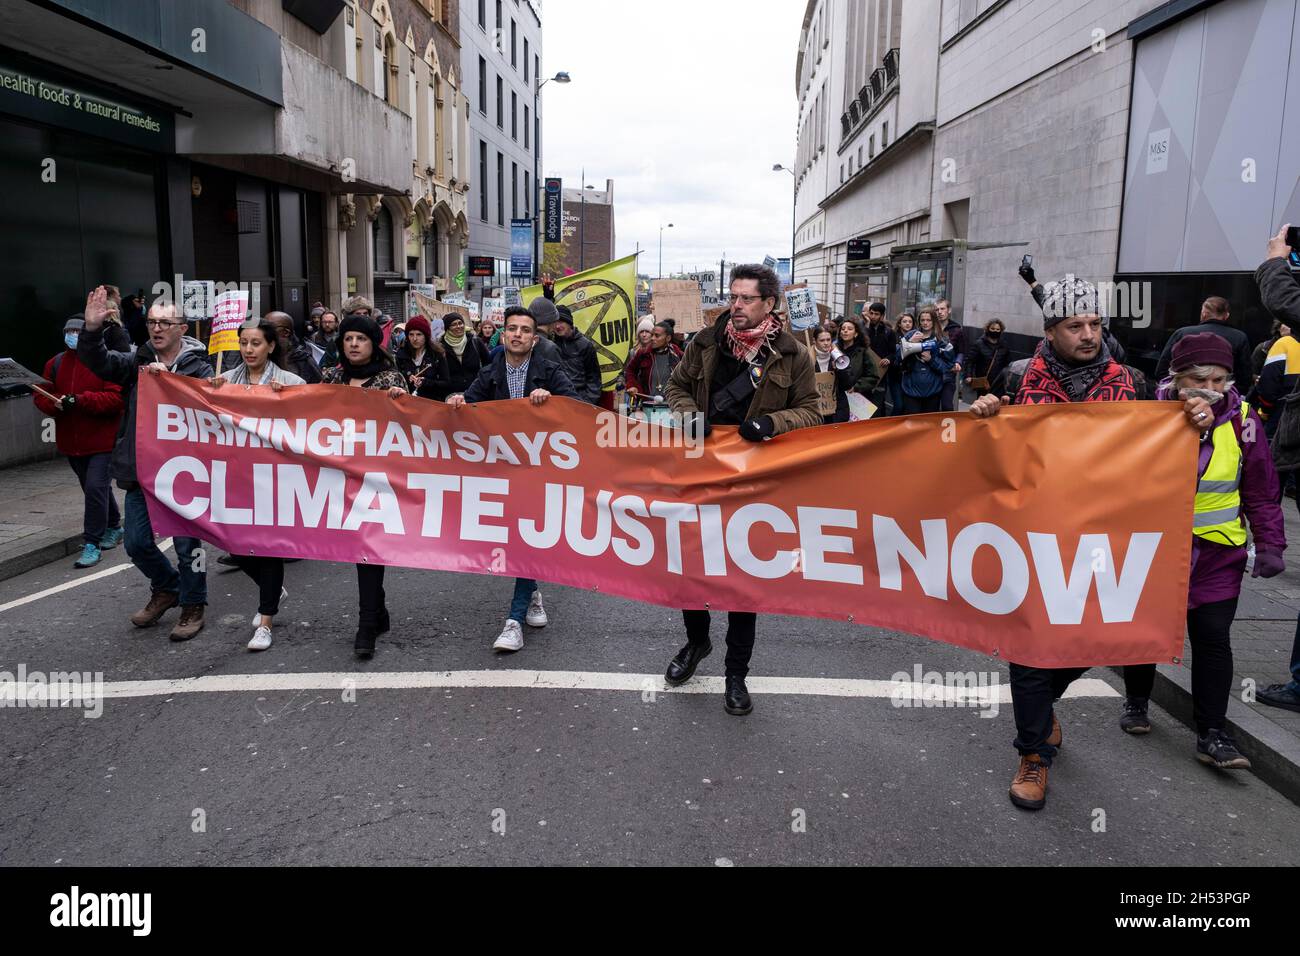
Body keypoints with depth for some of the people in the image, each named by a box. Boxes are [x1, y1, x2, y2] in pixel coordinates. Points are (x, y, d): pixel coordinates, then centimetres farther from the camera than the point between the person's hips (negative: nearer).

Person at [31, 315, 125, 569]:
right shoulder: (55, 364, 9)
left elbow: (118, 398, -19)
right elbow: (40, 396, 10)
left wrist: (79, 400, -25)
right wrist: (55, 403, -13)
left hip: (103, 440, -7)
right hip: (72, 441, 7)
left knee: (96, 488, -14)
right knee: (95, 488, 19)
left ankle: (91, 544, -7)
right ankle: (113, 528, 38)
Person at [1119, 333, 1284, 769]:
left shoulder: (1242, 419, -3)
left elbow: (1261, 490, 3)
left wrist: (1269, 544, 0)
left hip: (1217, 551, 0)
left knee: (1213, 637, -1)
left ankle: (1212, 734, 7)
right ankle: (1136, 702, 34)